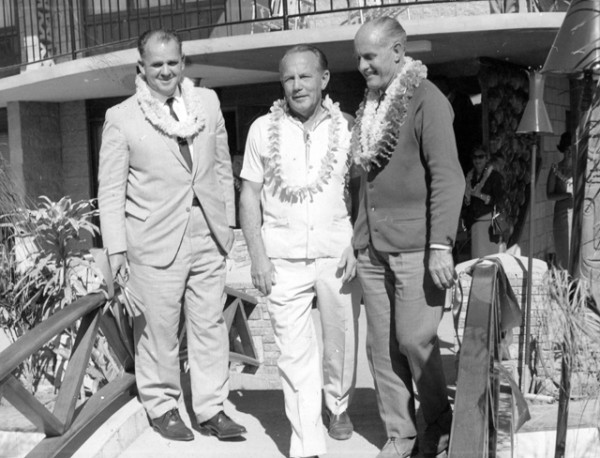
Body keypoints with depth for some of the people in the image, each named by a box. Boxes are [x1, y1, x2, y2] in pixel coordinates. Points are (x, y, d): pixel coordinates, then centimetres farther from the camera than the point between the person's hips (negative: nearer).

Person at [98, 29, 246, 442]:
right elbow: (111, 189, -2)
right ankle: (162, 406, 25)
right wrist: (116, 247, -7)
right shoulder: (121, 118, -3)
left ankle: (212, 409, 21)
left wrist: (228, 221, 10)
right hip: (155, 241, -3)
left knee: (210, 324, 8)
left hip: (208, 236, 3)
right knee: (159, 328, 5)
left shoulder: (208, 102, 7)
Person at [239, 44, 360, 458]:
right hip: (283, 257, 0)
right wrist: (257, 255, -2)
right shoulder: (263, 129, 2)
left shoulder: (346, 127, 2)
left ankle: (338, 405, 40)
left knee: (341, 338, 12)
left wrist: (356, 245, -6)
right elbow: (249, 196, 5)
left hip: (338, 252, 1)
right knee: (294, 351, 0)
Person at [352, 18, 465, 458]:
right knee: (381, 345, 7)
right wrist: (359, 238, 15)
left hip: (414, 245, -6)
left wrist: (442, 244, -18)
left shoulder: (426, 99, -6)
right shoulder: (371, 104, 15)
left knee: (415, 340, -3)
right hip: (372, 247, 7)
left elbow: (447, 175, -12)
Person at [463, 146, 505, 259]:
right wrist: (467, 199, 2)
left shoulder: (494, 175, -5)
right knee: (477, 256, 4)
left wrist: (480, 195, -18)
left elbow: (499, 201, -11)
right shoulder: (471, 176, 13)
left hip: (490, 221, -5)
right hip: (475, 222, 5)